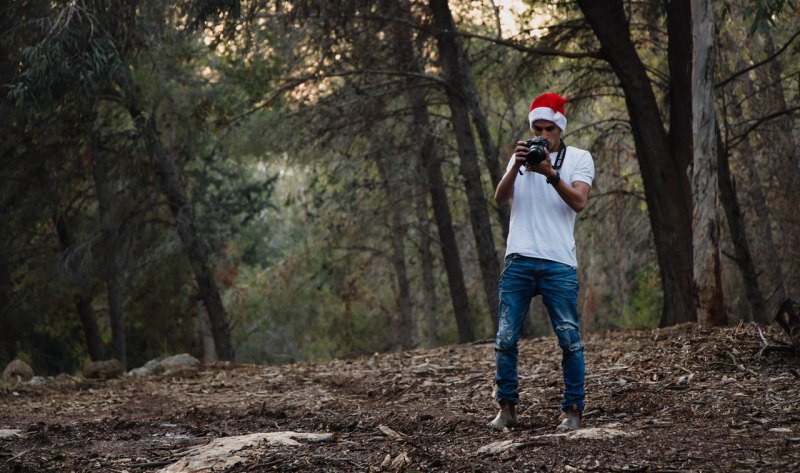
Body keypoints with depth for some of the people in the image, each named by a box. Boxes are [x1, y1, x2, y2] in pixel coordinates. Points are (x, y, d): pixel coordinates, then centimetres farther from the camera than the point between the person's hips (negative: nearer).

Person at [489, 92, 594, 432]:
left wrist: (550, 173, -21)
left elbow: (579, 202, -8)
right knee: (505, 338, 0)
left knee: (569, 338, -2)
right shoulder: (522, 157, 16)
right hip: (519, 261, 2)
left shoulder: (579, 158, 7)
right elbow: (500, 198, 1)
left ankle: (573, 410, 5)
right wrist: (516, 167, -15)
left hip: (559, 263, -2)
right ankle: (507, 407, 9)